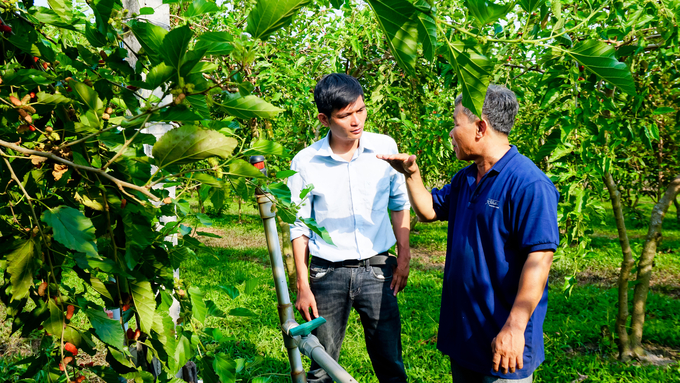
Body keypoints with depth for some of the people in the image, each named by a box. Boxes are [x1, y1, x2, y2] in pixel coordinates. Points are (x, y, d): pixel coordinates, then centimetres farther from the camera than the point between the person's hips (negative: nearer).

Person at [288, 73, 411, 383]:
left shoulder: (385, 148, -4)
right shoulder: (305, 163, -8)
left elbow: (400, 204, 10)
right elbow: (299, 227, 0)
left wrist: (404, 255, 6)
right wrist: (303, 286, 0)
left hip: (377, 268, 1)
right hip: (328, 274, -1)